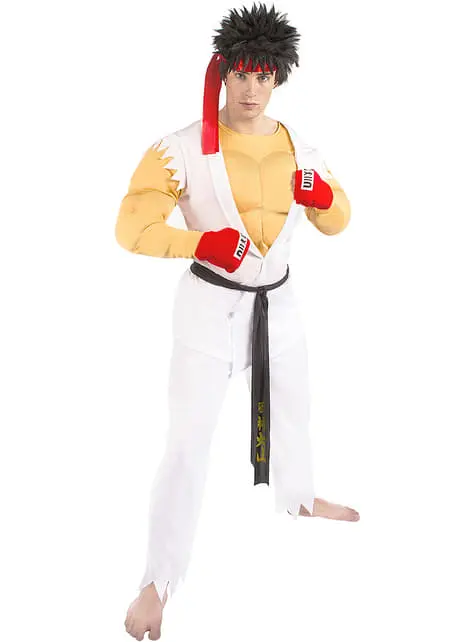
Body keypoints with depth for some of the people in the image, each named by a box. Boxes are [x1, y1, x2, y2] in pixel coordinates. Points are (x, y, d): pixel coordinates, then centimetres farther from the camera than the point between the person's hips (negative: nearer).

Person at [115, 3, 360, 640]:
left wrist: (324, 195, -15)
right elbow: (132, 227, -16)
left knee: (292, 407, 25)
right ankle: (158, 582, 6)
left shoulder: (297, 147, 1)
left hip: (278, 300, 6)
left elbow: (336, 222, 9)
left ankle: (299, 498, 54)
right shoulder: (183, 148, -15)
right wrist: (201, 241, -31)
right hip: (211, 304, -5)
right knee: (188, 440, -7)